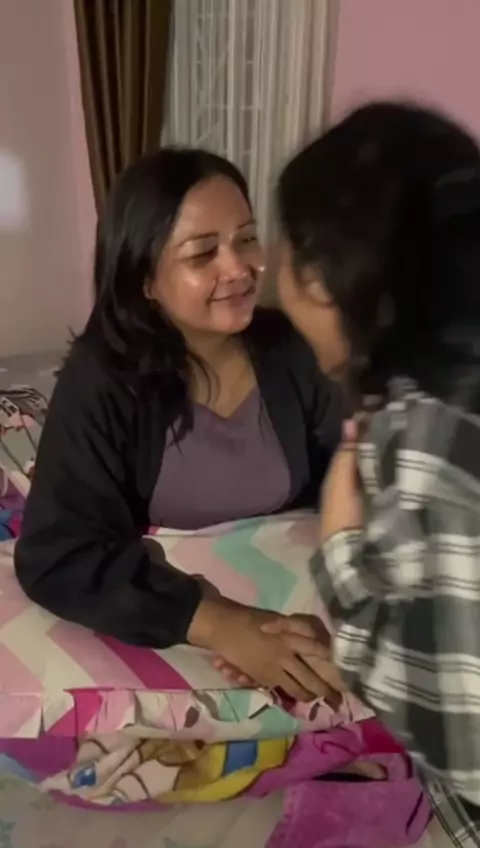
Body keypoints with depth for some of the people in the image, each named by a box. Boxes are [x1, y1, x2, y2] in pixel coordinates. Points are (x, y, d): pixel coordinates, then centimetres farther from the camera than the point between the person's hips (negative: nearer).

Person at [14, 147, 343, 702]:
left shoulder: (291, 351, -5)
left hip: (293, 608, 3)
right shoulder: (101, 382, -15)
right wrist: (218, 623, -32)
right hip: (163, 640, -2)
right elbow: (56, 557, -21)